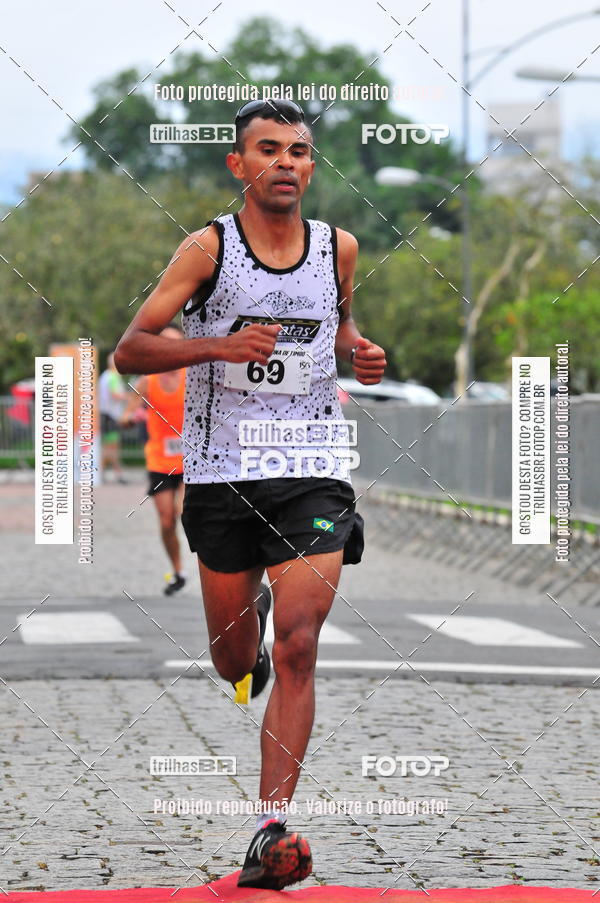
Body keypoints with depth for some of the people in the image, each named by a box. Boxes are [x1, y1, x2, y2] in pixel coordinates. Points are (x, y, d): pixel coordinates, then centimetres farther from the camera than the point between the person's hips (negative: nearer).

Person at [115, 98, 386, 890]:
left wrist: (360, 352, 4)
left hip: (313, 475, 1)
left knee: (297, 648, -13)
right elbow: (130, 350, -6)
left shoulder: (340, 248, 5)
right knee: (236, 663, 9)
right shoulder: (209, 248, -5)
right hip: (222, 473, -1)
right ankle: (252, 607, 48)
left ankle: (271, 833, -13)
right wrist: (217, 346, -22)